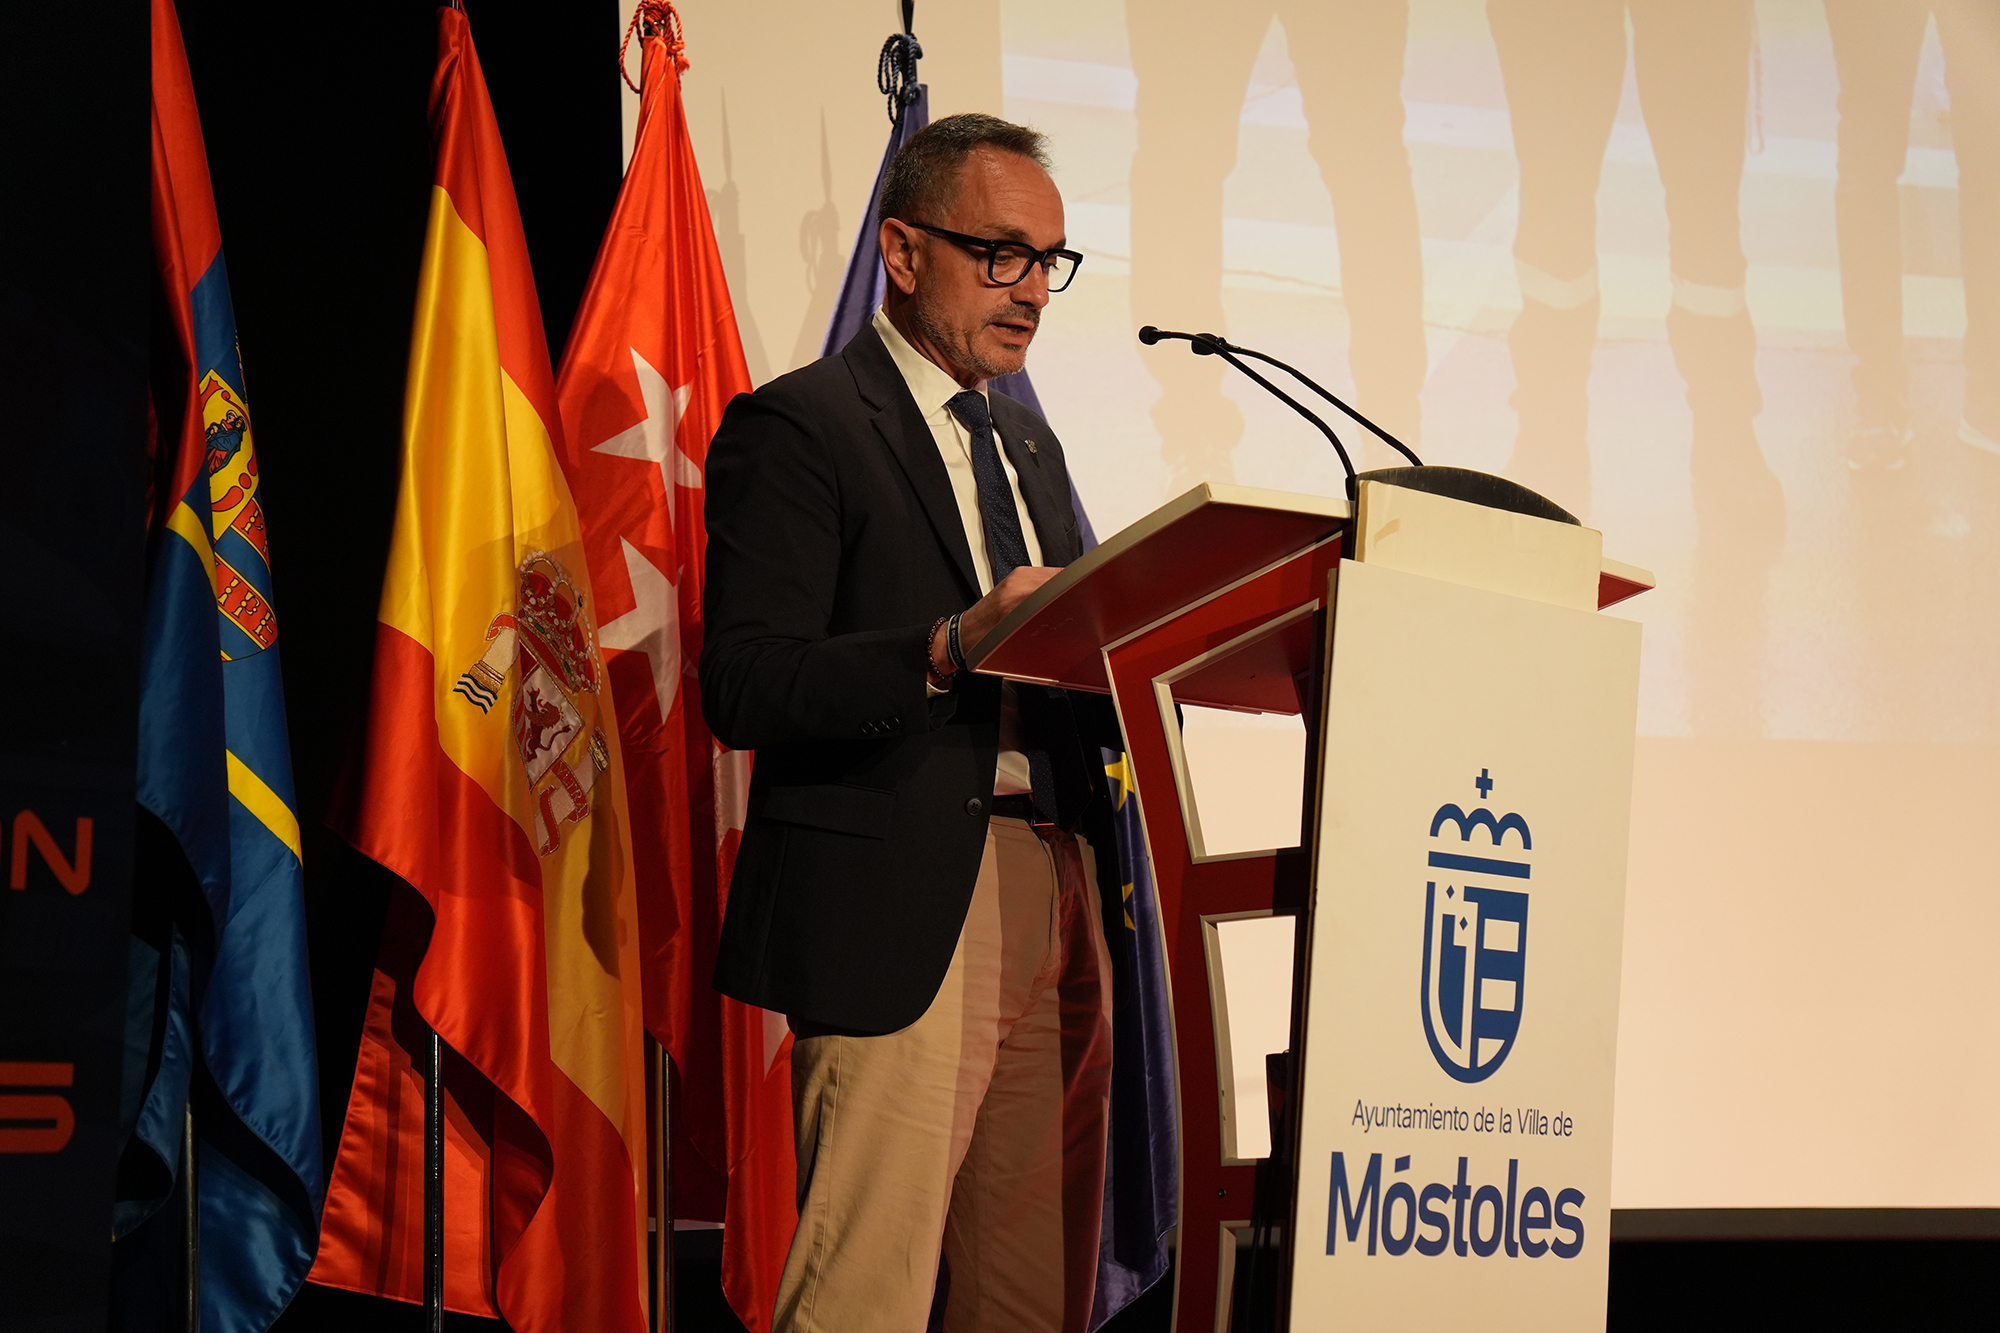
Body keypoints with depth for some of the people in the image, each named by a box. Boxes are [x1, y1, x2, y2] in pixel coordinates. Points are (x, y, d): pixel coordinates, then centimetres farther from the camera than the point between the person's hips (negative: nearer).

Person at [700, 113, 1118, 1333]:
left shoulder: (1028, 441, 23)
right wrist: (953, 647, -25)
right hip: (901, 908, -8)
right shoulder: (793, 429, -3)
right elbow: (745, 690, -14)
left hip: (1053, 895, 8)